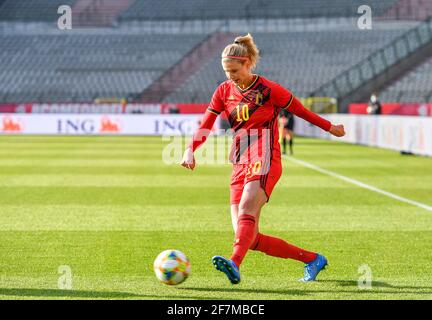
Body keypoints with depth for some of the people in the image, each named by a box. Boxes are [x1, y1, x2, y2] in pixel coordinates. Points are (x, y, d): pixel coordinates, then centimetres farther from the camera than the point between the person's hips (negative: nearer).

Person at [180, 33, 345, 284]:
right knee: (251, 239, -3)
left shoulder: (269, 89, -3)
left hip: (264, 162, -6)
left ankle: (234, 264, -53)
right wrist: (190, 150, -12)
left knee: (247, 209, -33)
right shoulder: (224, 92, 11)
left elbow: (301, 111, 10)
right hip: (240, 166, 6)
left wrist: (330, 128, 20)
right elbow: (205, 126, 6)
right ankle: (312, 259, 9)